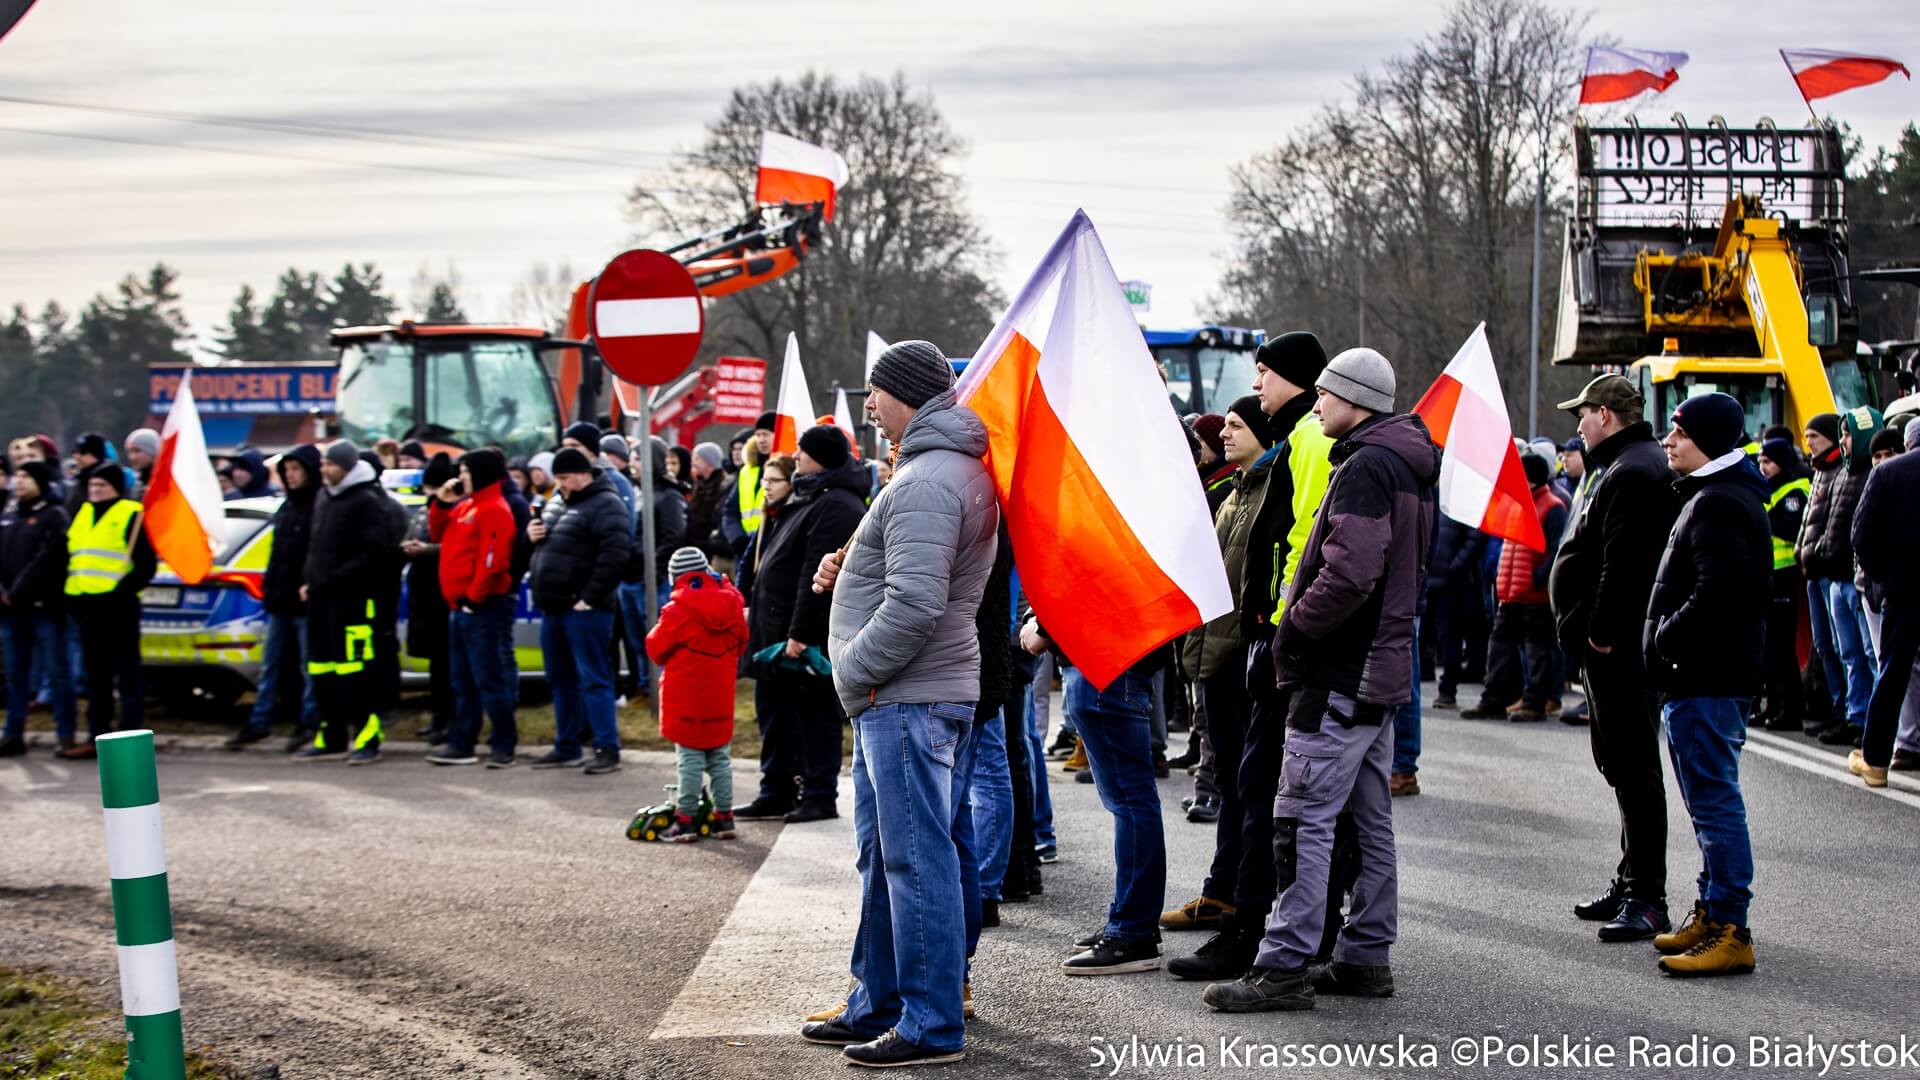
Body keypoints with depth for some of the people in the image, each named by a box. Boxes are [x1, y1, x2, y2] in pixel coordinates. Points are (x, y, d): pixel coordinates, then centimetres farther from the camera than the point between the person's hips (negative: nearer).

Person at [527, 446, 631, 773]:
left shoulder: (605, 504, -10)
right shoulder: (557, 503, 18)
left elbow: (614, 553, -20)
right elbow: (547, 547, 32)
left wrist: (590, 597, -20)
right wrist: (532, 534, 7)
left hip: (584, 608, -9)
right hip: (553, 608, 9)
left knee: (593, 679, -8)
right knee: (561, 680, 14)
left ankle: (607, 749, -6)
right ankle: (567, 747, 23)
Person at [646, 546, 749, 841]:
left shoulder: (678, 612, -16)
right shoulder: (731, 605, 0)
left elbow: (656, 648, -6)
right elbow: (740, 644, 12)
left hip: (686, 698, -5)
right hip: (720, 699, 5)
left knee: (689, 760, 0)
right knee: (720, 758, 13)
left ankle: (686, 820, 2)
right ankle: (724, 817, 16)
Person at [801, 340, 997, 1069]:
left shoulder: (926, 482, -18)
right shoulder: (955, 469, 17)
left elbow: (914, 604, -25)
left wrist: (853, 669, -15)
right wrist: (850, 572, 11)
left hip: (909, 699, -11)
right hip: (894, 699, 11)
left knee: (917, 859, -6)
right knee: (883, 855, 18)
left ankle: (932, 1025, -2)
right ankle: (877, 1006, 28)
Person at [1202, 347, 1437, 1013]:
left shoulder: (1366, 468, -15)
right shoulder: (1409, 465, 16)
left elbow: (1348, 574, -26)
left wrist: (1293, 628, -13)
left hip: (1339, 674, -10)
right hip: (1383, 665, 11)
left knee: (1305, 818, -9)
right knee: (1371, 820, 14)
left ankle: (1286, 964, -8)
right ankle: (1366, 955, 20)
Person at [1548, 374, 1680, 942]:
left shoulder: (1630, 474, -17)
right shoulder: (1637, 465, 20)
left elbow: (1623, 564, -25)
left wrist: (1601, 633, -21)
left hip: (1617, 648, -11)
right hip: (1616, 645, 11)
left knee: (1633, 767, -9)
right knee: (1622, 764, 16)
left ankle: (1647, 898, -7)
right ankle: (1631, 884, 24)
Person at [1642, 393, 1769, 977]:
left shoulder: (1718, 503, -16)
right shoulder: (1724, 495, 18)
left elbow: (1721, 590, -28)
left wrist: (1665, 639, -16)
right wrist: (1669, 644, 15)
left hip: (1705, 682, -11)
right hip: (1706, 678, 11)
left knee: (1714, 800, -9)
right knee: (1711, 799, 16)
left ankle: (1729, 931, -7)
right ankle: (1712, 915, 24)